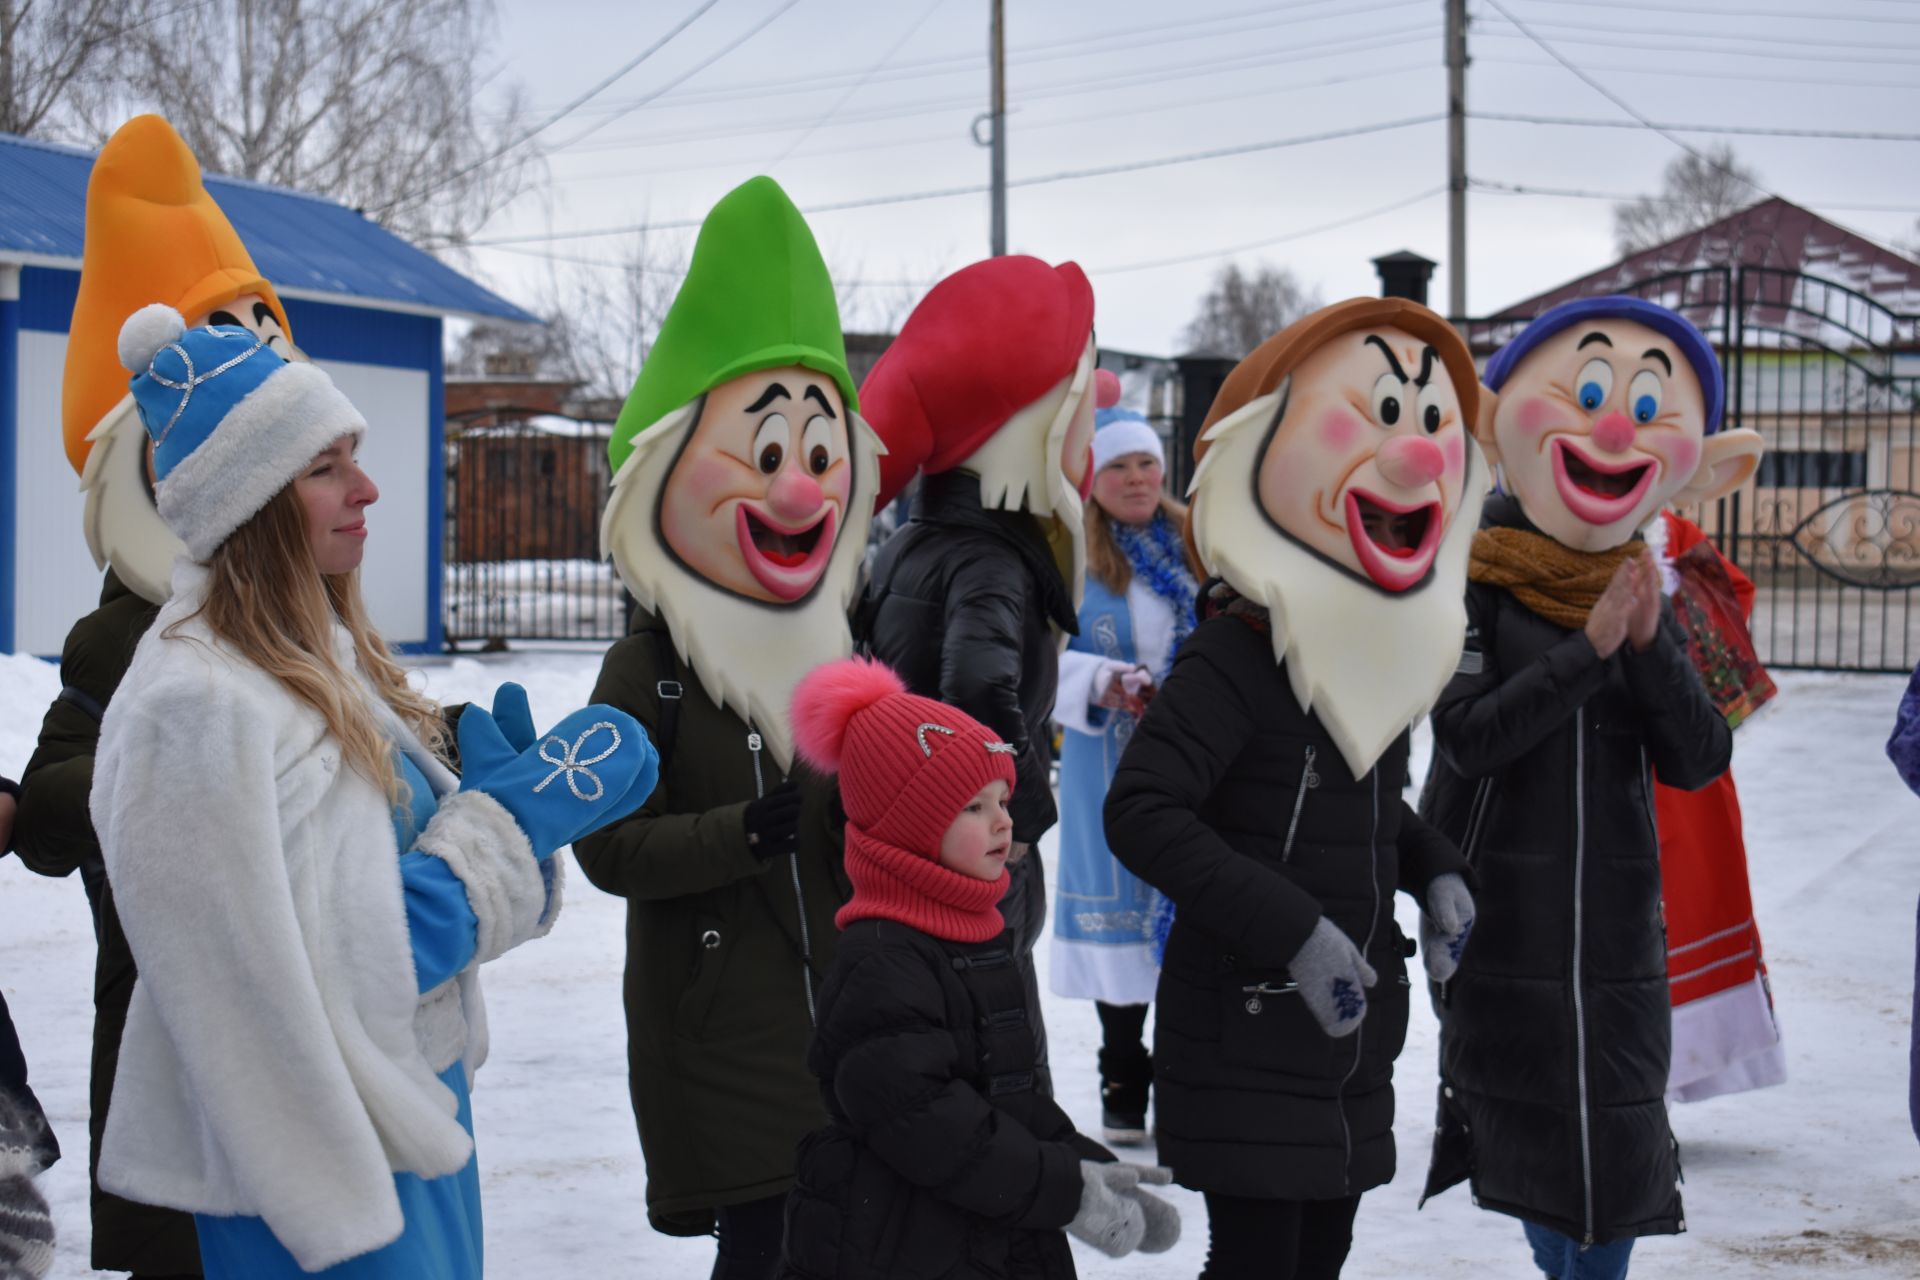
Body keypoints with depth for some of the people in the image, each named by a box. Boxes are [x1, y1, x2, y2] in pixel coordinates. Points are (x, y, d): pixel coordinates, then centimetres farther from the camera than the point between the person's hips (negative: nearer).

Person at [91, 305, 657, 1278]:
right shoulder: (196, 707, -21)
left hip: (419, 1113, 9)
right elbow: (323, 977, -23)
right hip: (322, 1168, -9)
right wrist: (509, 817, -17)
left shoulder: (326, 655, 8)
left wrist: (518, 800, -7)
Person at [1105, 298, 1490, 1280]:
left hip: (1353, 1034, 8)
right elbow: (1140, 812, -25)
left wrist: (1436, 873, 4)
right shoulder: (1236, 657, -18)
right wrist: (1295, 933, -27)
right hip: (1247, 1036, -8)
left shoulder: (1382, 651, 9)